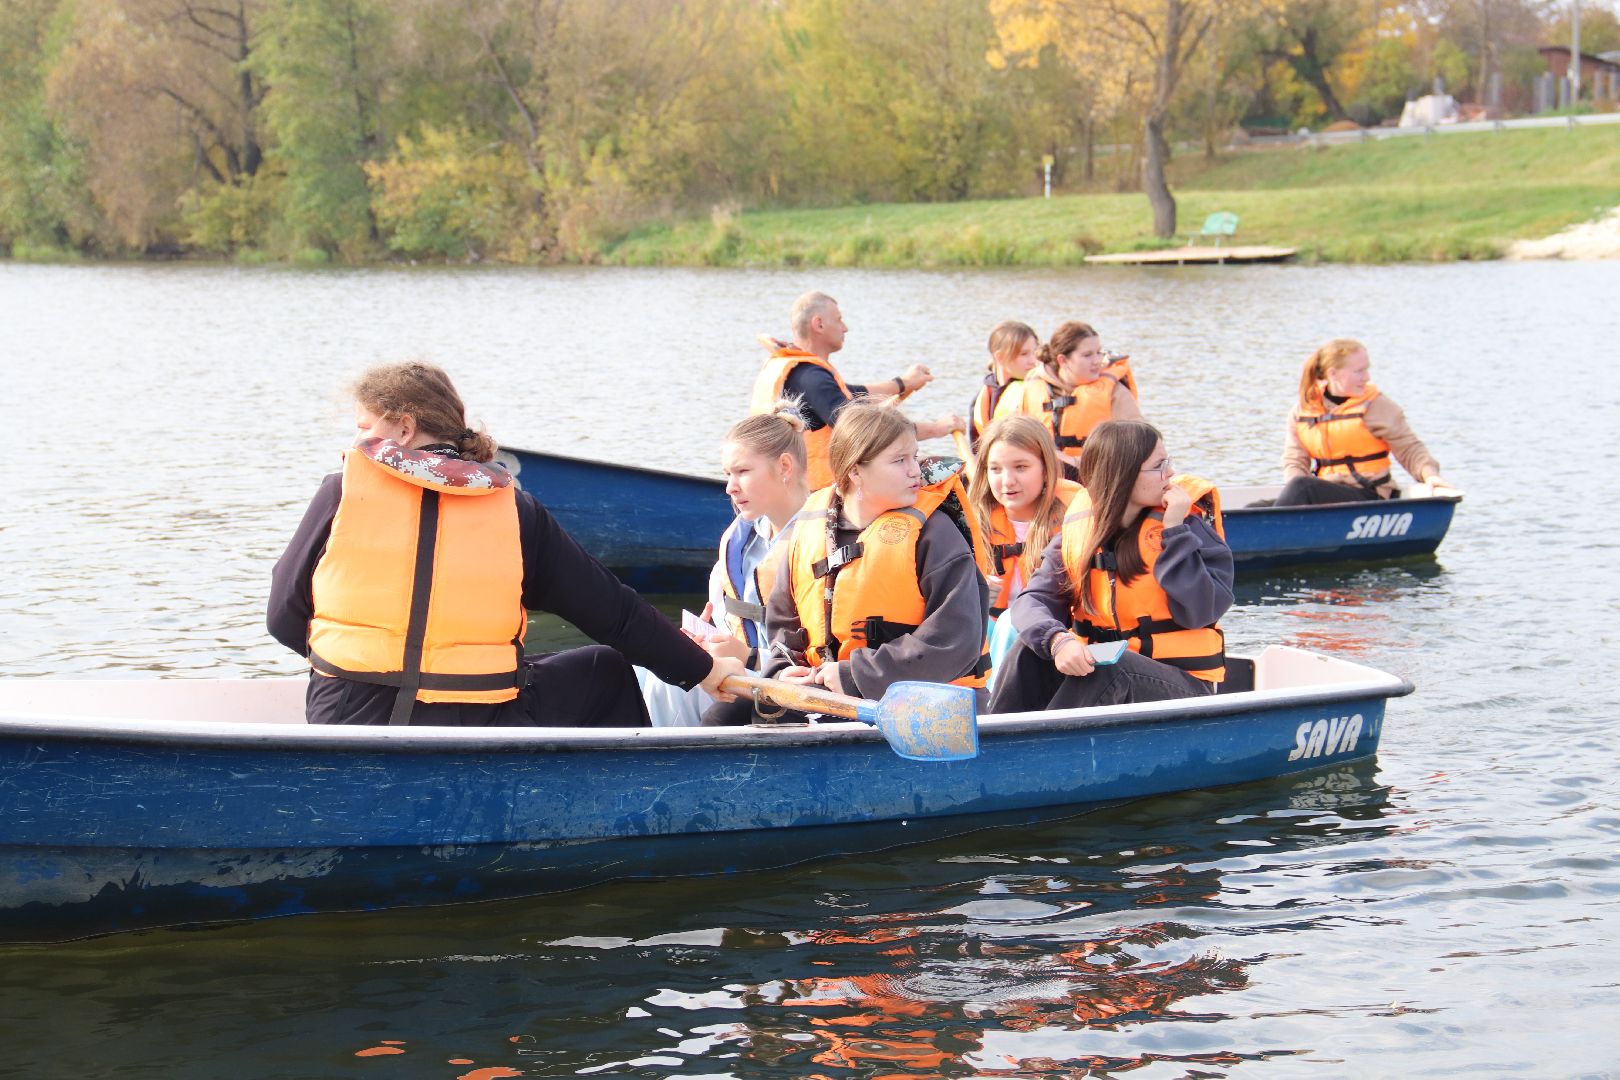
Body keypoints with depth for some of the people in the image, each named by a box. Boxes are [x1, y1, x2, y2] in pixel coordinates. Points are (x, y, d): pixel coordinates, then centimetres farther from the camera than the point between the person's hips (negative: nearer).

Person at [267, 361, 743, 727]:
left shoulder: (344, 488, 1)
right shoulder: (514, 510, 5)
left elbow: (284, 618, 6)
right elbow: (614, 612, 8)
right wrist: (704, 669, 22)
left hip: (342, 724, 0)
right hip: (472, 738, 0)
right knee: (607, 672, 23)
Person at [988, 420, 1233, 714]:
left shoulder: (1190, 523, -5)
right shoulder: (1081, 526, 1)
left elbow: (1200, 613, -17)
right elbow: (1034, 599, -10)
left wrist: (1174, 531, -18)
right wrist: (1058, 641, -32)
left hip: (1183, 681, -3)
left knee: (1108, 670, -33)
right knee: (1031, 650, -22)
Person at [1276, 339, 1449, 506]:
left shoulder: (1377, 405, -1)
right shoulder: (1303, 409, 8)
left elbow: (1409, 448, 1)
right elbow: (1294, 460, 8)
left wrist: (1429, 474, -18)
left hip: (1369, 497, -4)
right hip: (1325, 494, 4)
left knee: (1301, 487, -28)